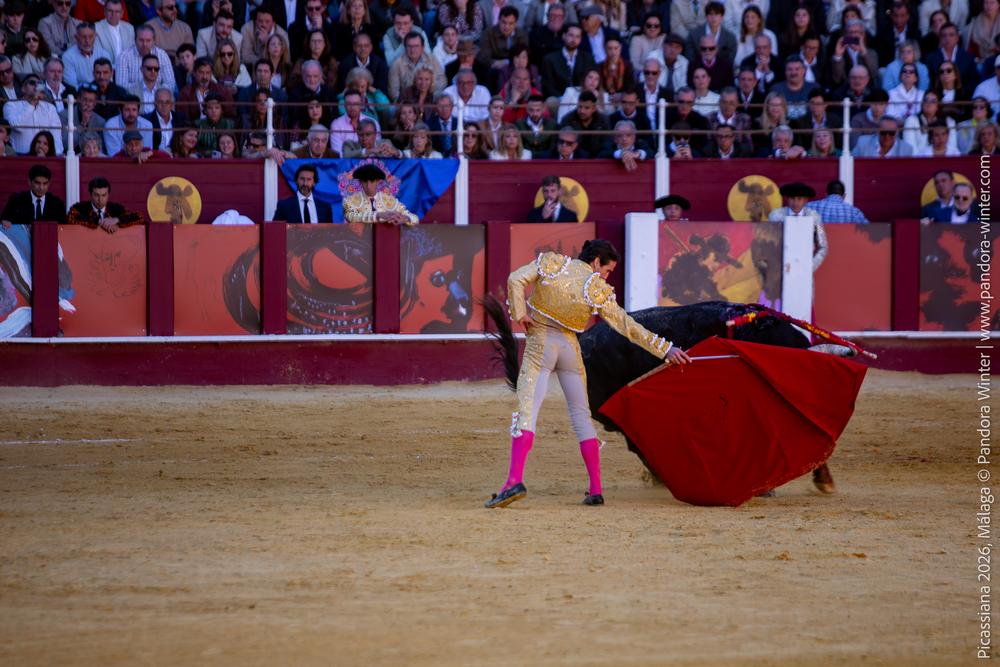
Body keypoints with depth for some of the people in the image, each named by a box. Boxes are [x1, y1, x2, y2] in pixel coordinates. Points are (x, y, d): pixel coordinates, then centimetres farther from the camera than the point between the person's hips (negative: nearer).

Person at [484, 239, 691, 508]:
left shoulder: (550, 263, 0)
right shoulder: (598, 292, -4)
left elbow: (516, 279, -11)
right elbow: (629, 327, -6)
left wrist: (519, 314, -4)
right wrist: (665, 349, -4)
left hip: (540, 345, -1)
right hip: (570, 347, 1)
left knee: (527, 410, -11)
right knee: (581, 415, 13)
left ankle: (514, 480, -31)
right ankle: (596, 490, 11)